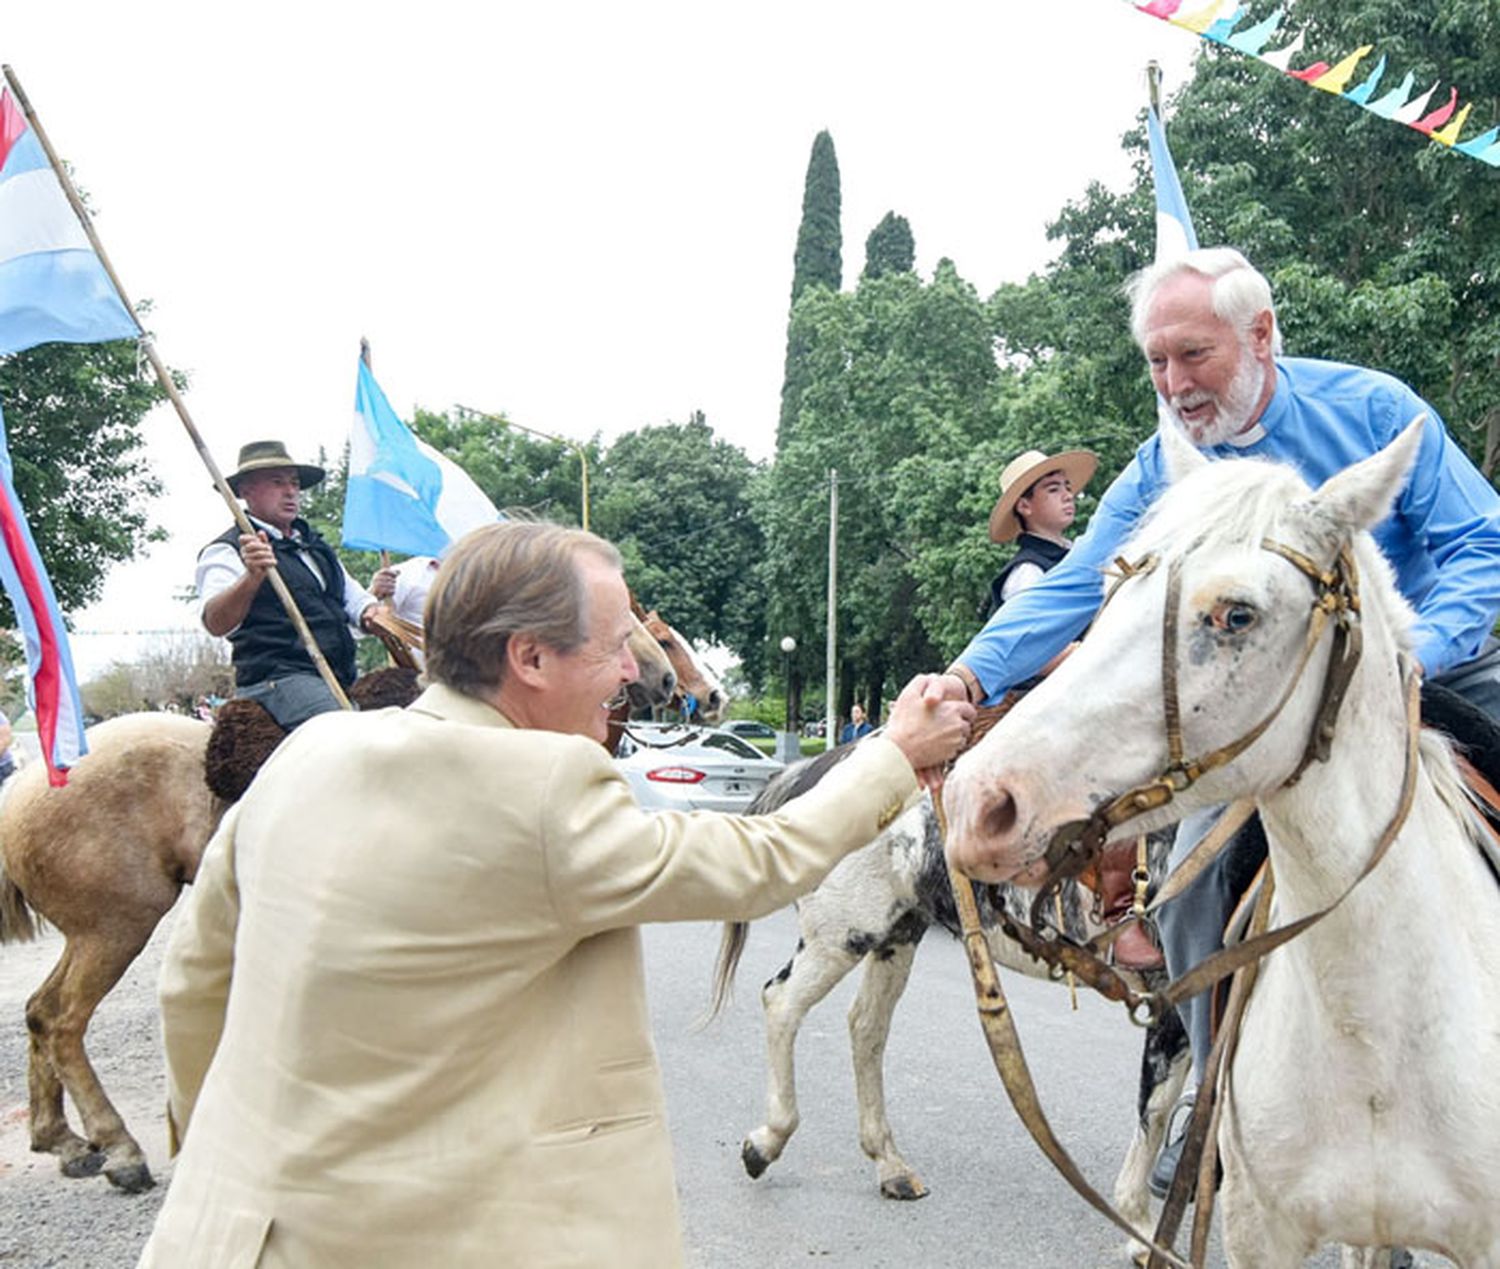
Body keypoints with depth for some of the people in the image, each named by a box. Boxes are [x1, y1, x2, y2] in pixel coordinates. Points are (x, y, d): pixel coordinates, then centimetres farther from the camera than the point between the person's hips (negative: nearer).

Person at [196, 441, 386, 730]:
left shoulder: (315, 546, 26)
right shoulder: (226, 551, 1)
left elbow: (357, 601, 31)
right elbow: (216, 623, -17)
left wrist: (372, 613, 6)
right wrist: (253, 576, -36)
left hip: (339, 681, 8)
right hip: (277, 681, -8)